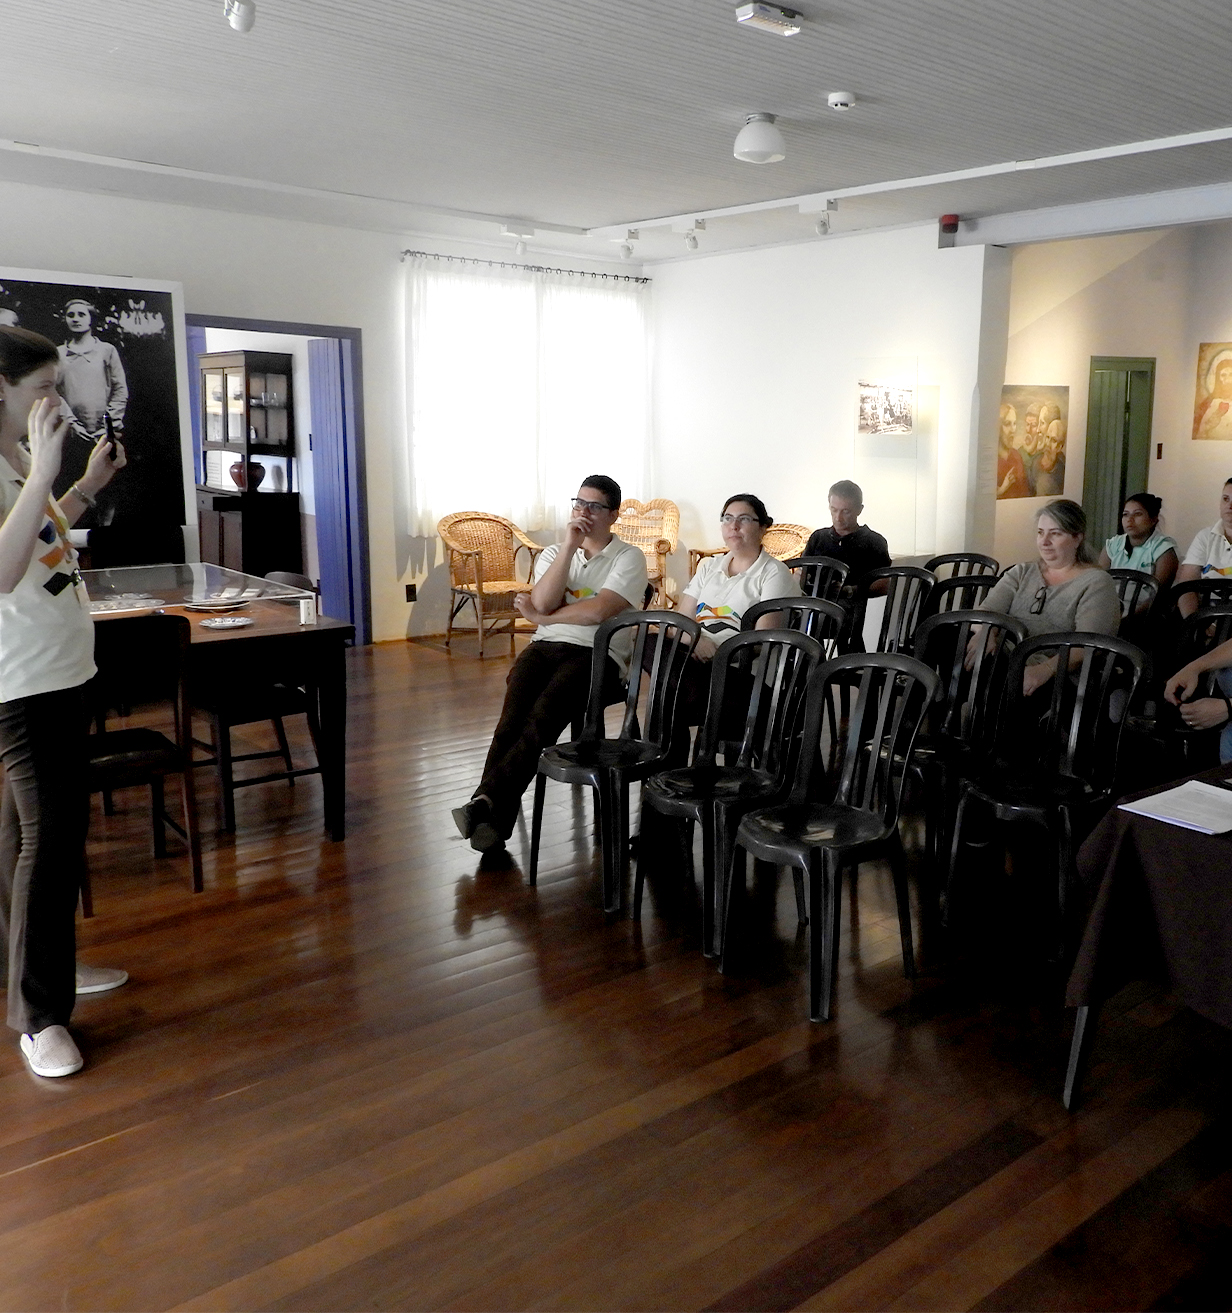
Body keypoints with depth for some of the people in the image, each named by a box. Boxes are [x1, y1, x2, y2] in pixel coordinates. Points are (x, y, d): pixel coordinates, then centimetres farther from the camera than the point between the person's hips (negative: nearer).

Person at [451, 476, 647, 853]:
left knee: (542, 717, -32)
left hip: (598, 653, -3)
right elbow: (543, 601, 0)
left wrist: (539, 616, 0)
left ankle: (485, 801, -40)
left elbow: (598, 612, -10)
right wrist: (570, 545, -2)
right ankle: (493, 820, -36)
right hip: (545, 647, 4)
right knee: (512, 717, -27)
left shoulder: (629, 558, 7)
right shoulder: (553, 553, 22)